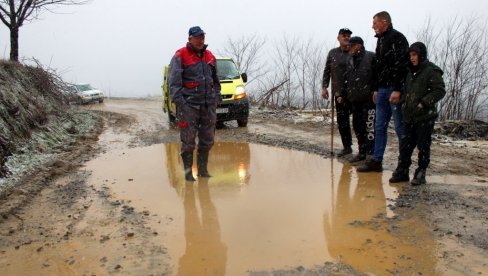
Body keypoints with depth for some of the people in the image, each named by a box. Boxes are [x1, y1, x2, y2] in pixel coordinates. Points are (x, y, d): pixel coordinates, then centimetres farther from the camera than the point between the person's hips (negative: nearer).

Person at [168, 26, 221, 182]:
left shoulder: (210, 56, 16)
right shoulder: (180, 56, -2)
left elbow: (216, 80, 23)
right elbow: (174, 81, -9)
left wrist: (217, 97, 14)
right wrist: (178, 101, -17)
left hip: (209, 105, 5)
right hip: (189, 105, -5)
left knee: (207, 140, 10)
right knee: (188, 141, -1)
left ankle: (202, 169, 23)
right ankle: (188, 171, 11)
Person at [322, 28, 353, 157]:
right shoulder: (332, 53, 11)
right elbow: (327, 71, 13)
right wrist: (324, 87, 4)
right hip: (339, 93, 4)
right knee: (342, 121, 7)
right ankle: (347, 146, 18)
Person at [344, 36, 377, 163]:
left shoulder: (371, 57, -5)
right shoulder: (350, 62, 18)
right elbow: (347, 80, 23)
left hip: (368, 99, -8)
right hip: (355, 100, 8)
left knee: (369, 127, -9)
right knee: (358, 127, 13)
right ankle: (362, 153, 25)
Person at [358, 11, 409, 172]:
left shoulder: (397, 38, -9)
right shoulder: (381, 40, 18)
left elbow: (402, 65, -18)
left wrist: (397, 90, -23)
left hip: (395, 90, -9)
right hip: (382, 89, 9)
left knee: (400, 128, -2)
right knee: (380, 127, 9)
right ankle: (376, 161, 15)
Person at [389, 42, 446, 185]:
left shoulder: (431, 71, -8)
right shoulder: (411, 72, 15)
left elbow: (440, 91, -13)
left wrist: (424, 103, -19)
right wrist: (403, 102, 10)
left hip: (425, 116, -7)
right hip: (410, 116, 7)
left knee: (423, 146, 3)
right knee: (406, 145, 9)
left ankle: (421, 174, 12)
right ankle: (402, 171, 16)